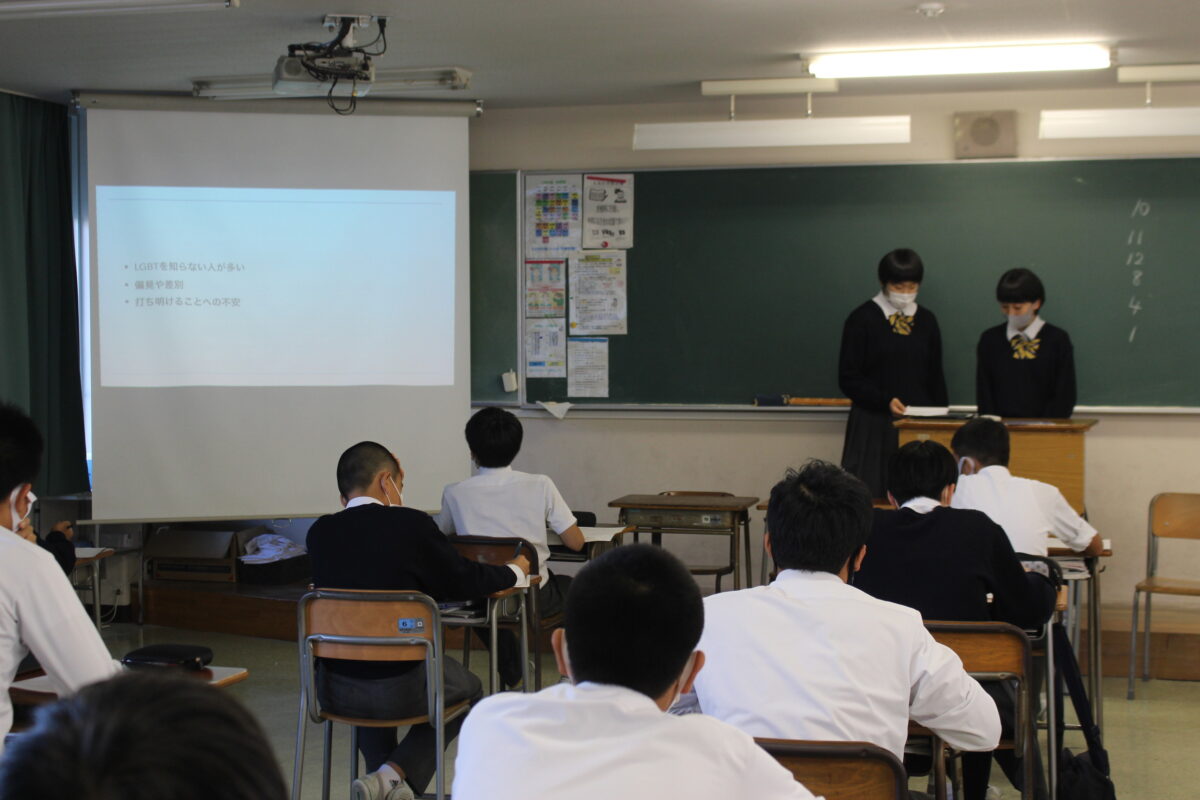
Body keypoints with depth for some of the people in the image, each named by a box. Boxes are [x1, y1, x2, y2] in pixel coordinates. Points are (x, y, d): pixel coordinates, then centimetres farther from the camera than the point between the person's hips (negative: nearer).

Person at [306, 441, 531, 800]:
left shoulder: (320, 532, 0)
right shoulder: (411, 524, -11)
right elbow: (464, 581, 2)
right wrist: (514, 571, 21)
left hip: (334, 690, 5)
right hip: (403, 689, -4)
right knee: (468, 687, 27)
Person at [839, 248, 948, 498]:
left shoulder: (926, 320, 11)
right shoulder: (862, 319, -1)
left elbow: (936, 377, 15)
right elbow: (848, 379, -4)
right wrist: (885, 401, -17)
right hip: (874, 425, -3)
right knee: (869, 498, -7)